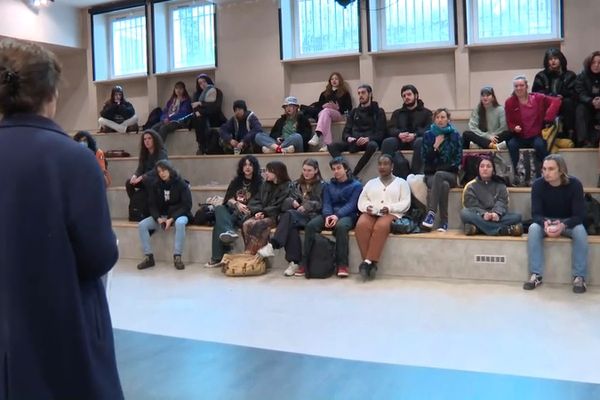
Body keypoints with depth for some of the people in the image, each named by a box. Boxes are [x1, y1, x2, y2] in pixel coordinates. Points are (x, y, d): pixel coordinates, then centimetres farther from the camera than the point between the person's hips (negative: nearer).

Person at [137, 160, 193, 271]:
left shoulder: (181, 183, -9)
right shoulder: (155, 185, 4)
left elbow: (187, 205, -13)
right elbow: (152, 205, 4)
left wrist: (172, 219, -22)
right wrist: (158, 218, -16)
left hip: (179, 214, -4)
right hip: (161, 215, 5)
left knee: (180, 223, -39)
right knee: (142, 225, -18)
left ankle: (177, 257, -31)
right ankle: (148, 257, -13)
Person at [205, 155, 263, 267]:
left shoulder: (259, 183, 5)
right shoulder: (236, 181, 19)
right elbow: (228, 199, 8)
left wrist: (243, 208, -21)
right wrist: (237, 204, -13)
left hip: (246, 214, -5)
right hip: (233, 212, 5)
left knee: (219, 222, -29)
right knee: (219, 209, -28)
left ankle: (217, 258, -35)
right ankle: (228, 232, -53)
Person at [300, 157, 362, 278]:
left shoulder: (356, 185, 8)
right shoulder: (328, 186, 21)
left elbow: (351, 204, -5)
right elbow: (326, 203, 8)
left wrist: (337, 215, -23)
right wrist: (327, 215, -17)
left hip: (347, 216, -4)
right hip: (330, 215, 4)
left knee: (341, 226, -39)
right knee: (310, 225, -26)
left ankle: (342, 265, -34)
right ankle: (304, 262, -26)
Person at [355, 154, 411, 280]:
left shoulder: (401, 182, 17)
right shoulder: (371, 183, 26)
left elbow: (405, 203, 5)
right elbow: (361, 201, 15)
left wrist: (389, 208, -12)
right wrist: (367, 207, -8)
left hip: (391, 214, -2)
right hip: (371, 213, 3)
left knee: (380, 227, -38)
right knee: (361, 225, -34)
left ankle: (368, 261, -37)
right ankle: (370, 262, -33)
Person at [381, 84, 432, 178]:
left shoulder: (426, 112, 19)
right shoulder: (397, 113, 28)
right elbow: (391, 129, 11)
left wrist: (414, 135, -19)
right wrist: (399, 134, -14)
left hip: (416, 139, -2)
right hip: (400, 140, 2)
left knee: (420, 142, -38)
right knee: (387, 142, -30)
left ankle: (415, 173, -37)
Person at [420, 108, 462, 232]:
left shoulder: (455, 135, 6)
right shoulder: (428, 135, 8)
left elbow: (458, 159, 2)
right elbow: (425, 158, 1)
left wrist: (443, 168, -8)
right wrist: (435, 146, -12)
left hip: (450, 174, 0)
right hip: (431, 174, 1)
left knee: (439, 175, -37)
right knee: (444, 185, -35)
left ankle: (431, 213, -42)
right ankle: (444, 222, -34)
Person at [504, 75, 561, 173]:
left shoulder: (537, 98, -1)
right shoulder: (509, 102, -1)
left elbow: (556, 101, -5)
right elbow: (509, 122, 4)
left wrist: (548, 118, -15)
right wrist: (514, 128, -19)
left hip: (536, 136, -1)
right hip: (519, 137, 1)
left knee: (540, 145, -32)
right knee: (511, 144, -30)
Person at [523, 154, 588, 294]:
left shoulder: (574, 184, -19)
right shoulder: (538, 184, -16)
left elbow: (578, 216, -21)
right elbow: (536, 213, -17)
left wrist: (563, 225, -42)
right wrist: (545, 223, -40)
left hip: (568, 222, -1)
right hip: (546, 221, 1)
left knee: (580, 231, -33)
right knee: (533, 228, -32)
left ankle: (579, 277, -24)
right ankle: (536, 275, -30)